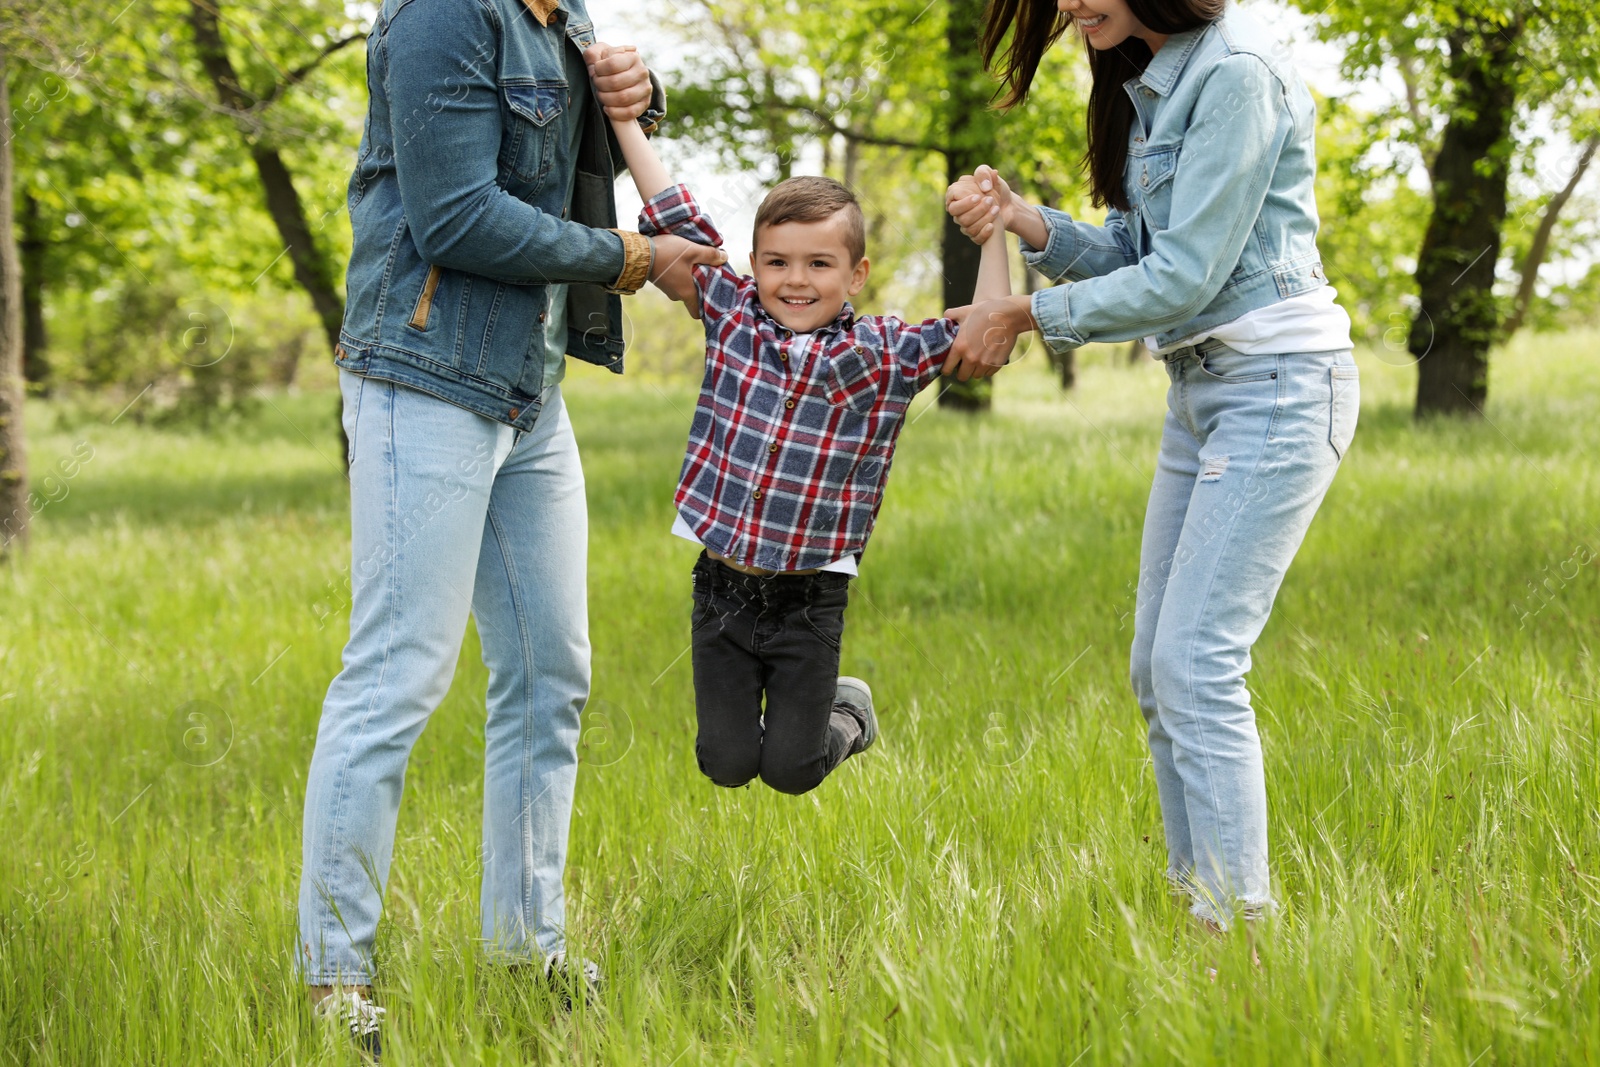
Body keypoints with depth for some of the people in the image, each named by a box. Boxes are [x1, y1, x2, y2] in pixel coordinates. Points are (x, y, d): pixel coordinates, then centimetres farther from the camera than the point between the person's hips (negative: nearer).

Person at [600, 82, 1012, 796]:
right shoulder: (733, 317, -2)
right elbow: (676, 222, 1)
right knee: (726, 765, 5)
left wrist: (993, 233, -18)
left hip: (809, 598, -2)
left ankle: (844, 713, 32)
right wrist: (623, 116, 1)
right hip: (723, 584, 2)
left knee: (790, 770, 1)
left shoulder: (882, 356, -6)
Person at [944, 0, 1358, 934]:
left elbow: (1184, 276, -20)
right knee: (1158, 671, 9)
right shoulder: (1148, 82, 12)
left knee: (1195, 663, -14)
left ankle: (1242, 922, -9)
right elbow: (1133, 252, 11)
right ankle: (1194, 900, 16)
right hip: (1200, 392, 10)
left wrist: (1029, 315, -11)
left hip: (1277, 387, -10)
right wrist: (1023, 222, -6)